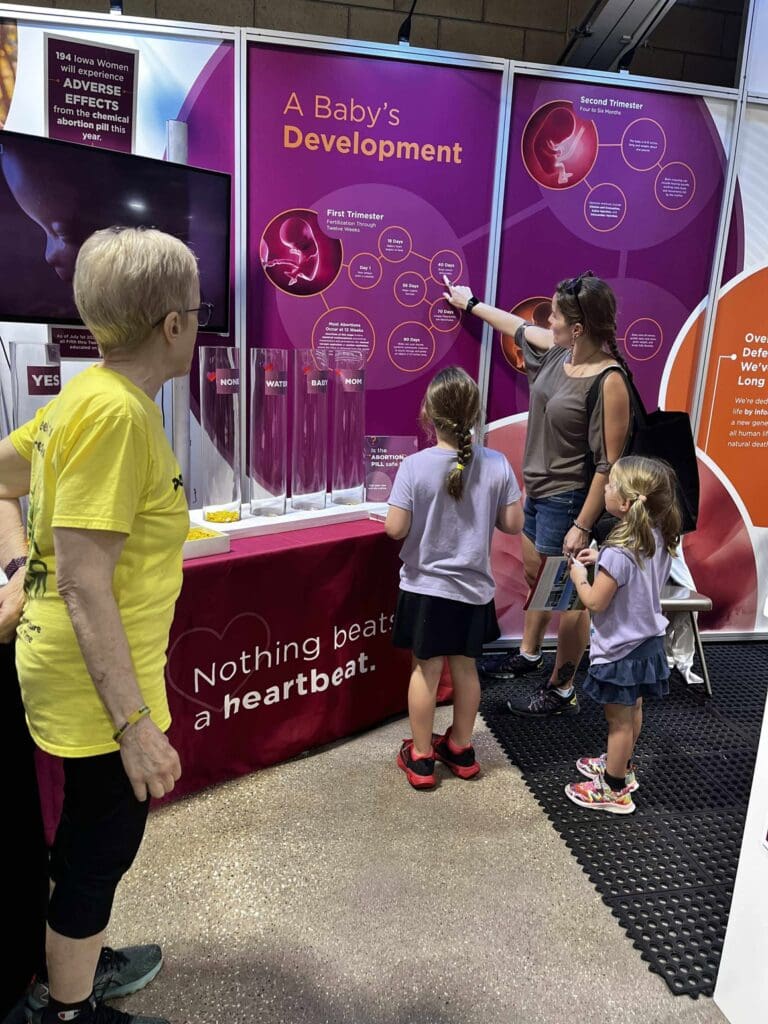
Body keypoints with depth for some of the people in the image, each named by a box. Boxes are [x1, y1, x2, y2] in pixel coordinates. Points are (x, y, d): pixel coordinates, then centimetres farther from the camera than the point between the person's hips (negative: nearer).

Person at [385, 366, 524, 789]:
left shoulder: (414, 465, -17)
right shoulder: (497, 464, -9)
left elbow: (395, 529, -18)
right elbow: (513, 524, -5)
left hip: (425, 587, -2)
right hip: (473, 588, 3)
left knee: (426, 668, 11)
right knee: (465, 666, 18)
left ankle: (420, 757, 25)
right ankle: (461, 749, 35)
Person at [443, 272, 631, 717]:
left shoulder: (610, 382, -23)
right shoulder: (559, 350, 1)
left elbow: (610, 463, -22)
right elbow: (520, 328, 21)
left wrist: (582, 525, -21)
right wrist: (471, 303, 34)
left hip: (568, 500, -9)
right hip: (538, 489, 9)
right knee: (535, 576, 24)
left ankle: (563, 690, 23)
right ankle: (530, 654, 47)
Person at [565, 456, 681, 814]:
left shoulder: (619, 553, -30)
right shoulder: (658, 538, -4)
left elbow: (595, 602, -23)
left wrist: (579, 576, -7)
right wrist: (601, 561, 3)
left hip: (620, 650, -8)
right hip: (647, 640, 9)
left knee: (619, 720, 8)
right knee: (633, 711, 25)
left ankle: (615, 791, 24)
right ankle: (621, 766, 45)